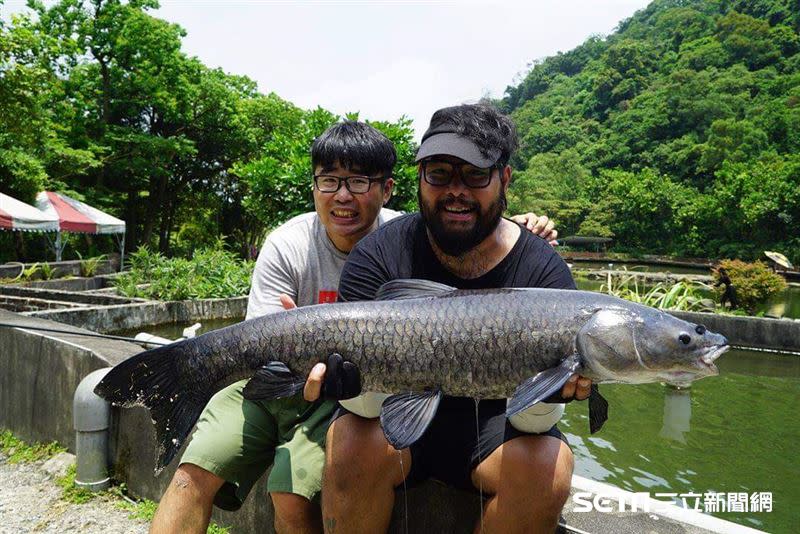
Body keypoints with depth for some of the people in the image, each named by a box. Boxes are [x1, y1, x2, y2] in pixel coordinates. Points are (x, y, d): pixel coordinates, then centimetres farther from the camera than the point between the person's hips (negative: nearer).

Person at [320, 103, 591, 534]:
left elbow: (534, 421, -16)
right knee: (355, 446, -30)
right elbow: (365, 403, -19)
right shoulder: (378, 255, -13)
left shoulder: (544, 271, -12)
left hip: (490, 422, 1)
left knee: (547, 469, -26)